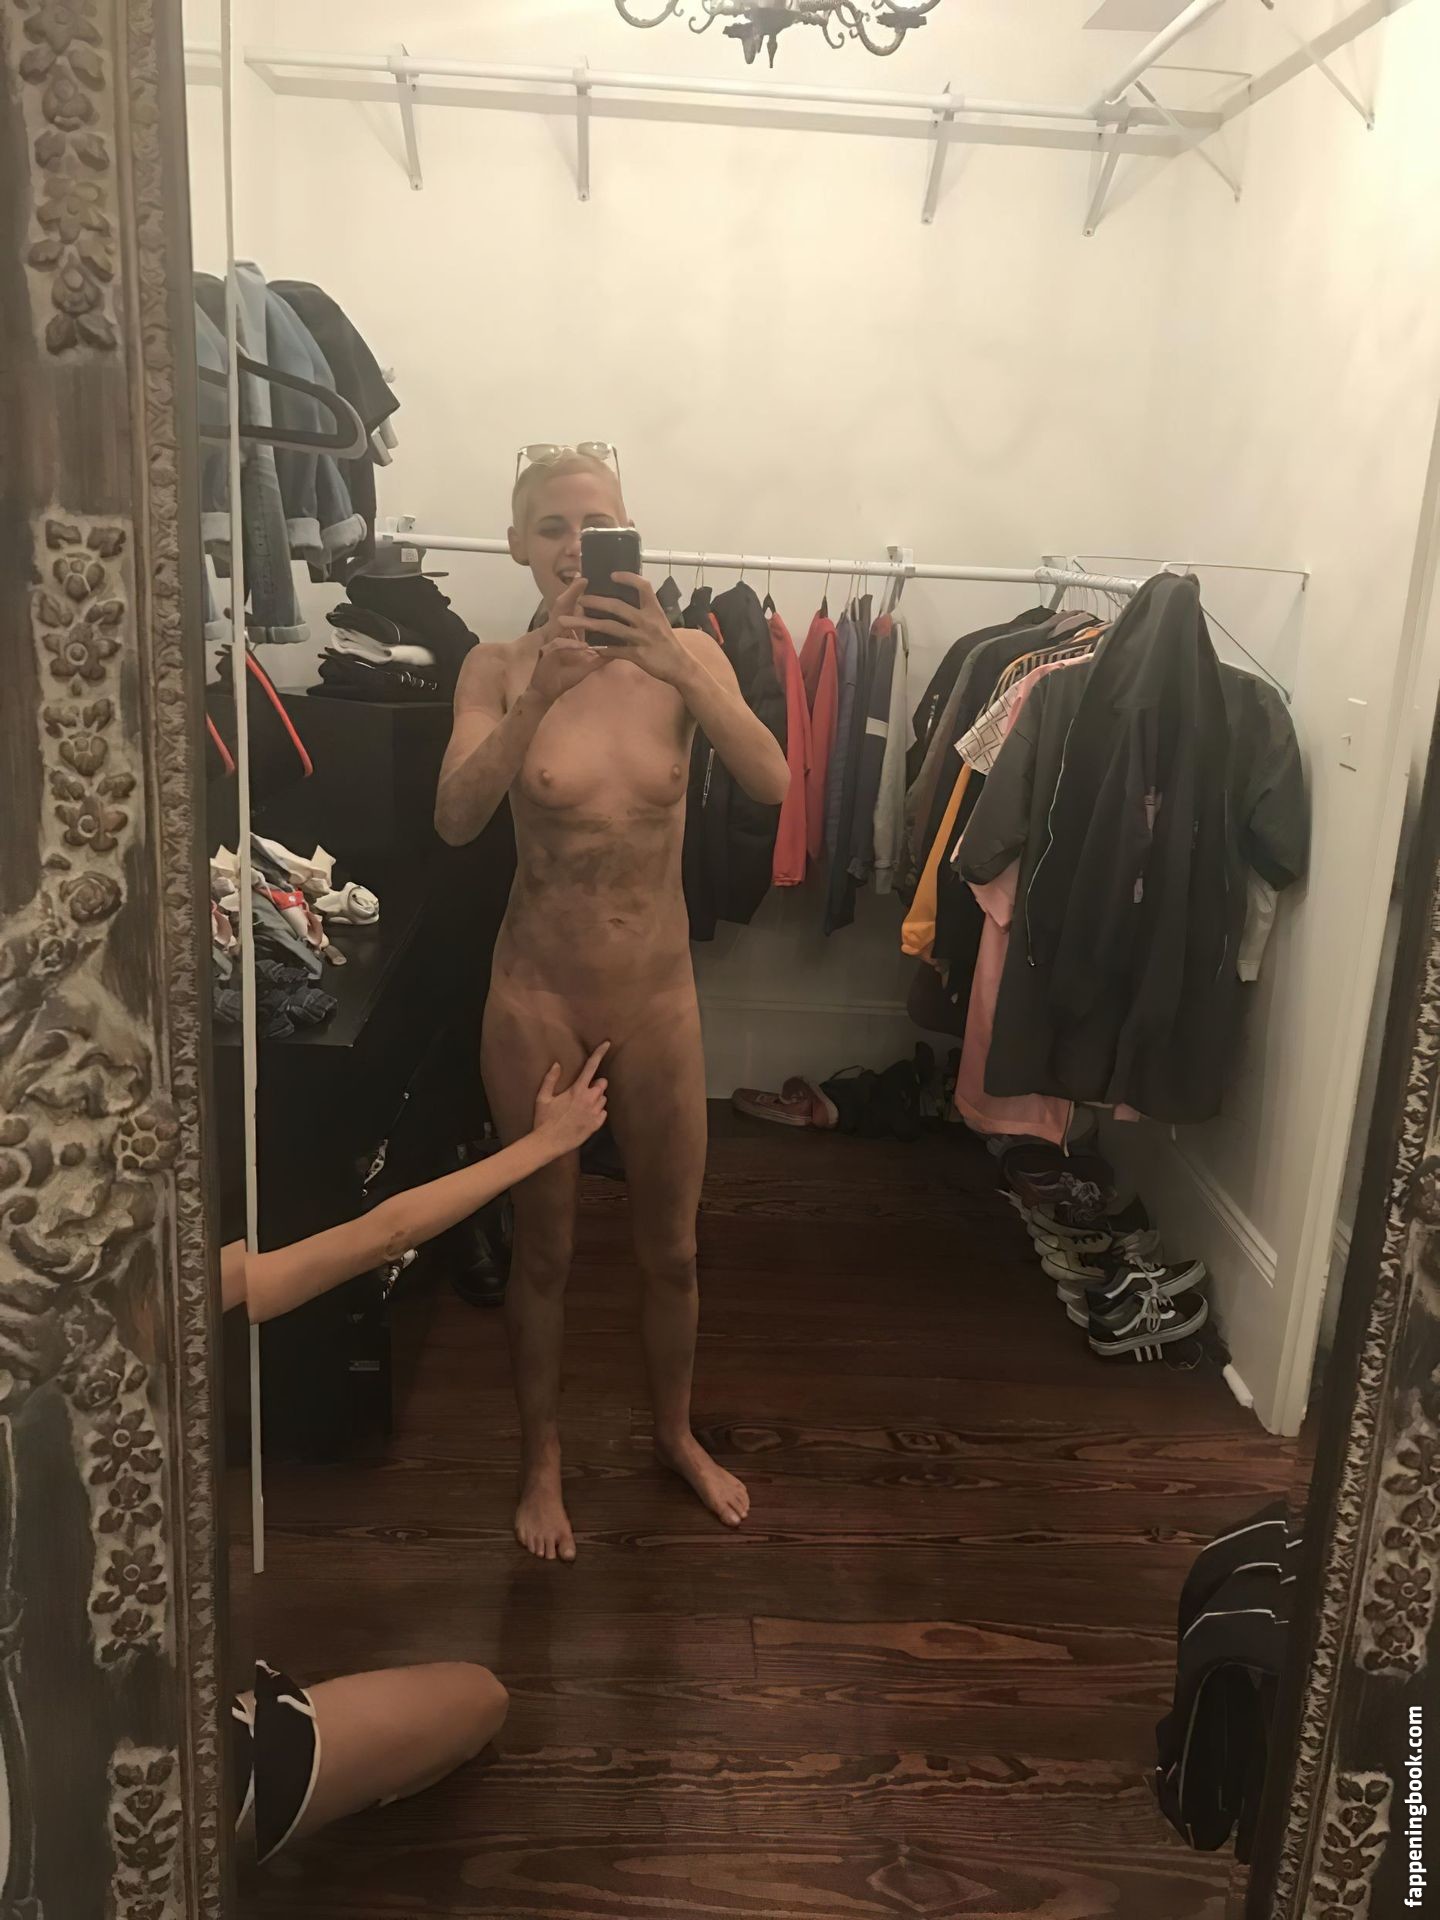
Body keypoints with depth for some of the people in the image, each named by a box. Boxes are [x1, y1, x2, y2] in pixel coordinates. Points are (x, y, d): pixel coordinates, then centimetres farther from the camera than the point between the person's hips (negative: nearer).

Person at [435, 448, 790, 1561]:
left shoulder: (684, 654, -5)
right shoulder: (498, 669, -7)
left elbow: (772, 783, -20)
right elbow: (456, 821, -21)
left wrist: (674, 664, -31)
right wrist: (540, 692, -32)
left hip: (659, 999, 1)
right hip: (538, 998, -1)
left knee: (670, 1247, 17)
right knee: (543, 1245, 14)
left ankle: (677, 1434, 43)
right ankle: (543, 1459, 38)